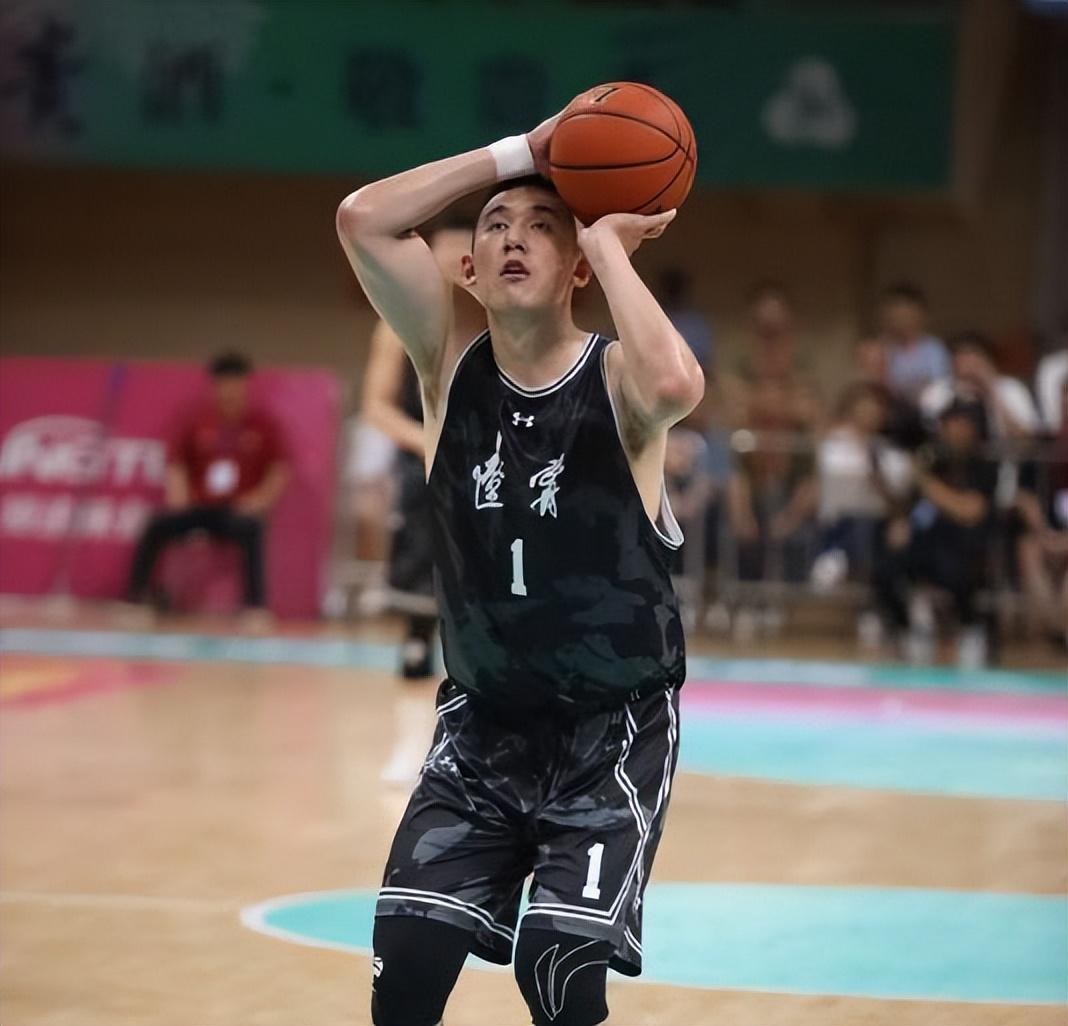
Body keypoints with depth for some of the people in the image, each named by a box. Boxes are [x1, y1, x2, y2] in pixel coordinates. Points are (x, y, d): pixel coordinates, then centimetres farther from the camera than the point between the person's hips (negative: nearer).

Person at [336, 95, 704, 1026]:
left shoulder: (618, 382, -15)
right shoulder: (451, 365, -4)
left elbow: (676, 385, -40)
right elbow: (363, 219, -14)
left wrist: (610, 246, -26)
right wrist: (519, 154, -15)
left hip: (616, 728, -4)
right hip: (482, 723, 4)